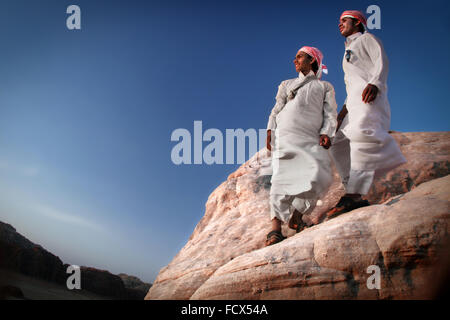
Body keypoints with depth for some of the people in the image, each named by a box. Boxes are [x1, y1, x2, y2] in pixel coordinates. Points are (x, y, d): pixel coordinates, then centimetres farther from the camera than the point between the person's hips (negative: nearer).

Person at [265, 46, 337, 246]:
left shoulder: (325, 87, 26)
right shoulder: (287, 84, 31)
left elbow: (330, 113, 13)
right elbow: (276, 110, 20)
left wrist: (326, 133, -6)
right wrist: (270, 131, 2)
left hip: (311, 138, 0)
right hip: (286, 134, 0)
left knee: (320, 175, -21)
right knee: (284, 174, -20)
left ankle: (297, 215, 0)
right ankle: (276, 229, -28)